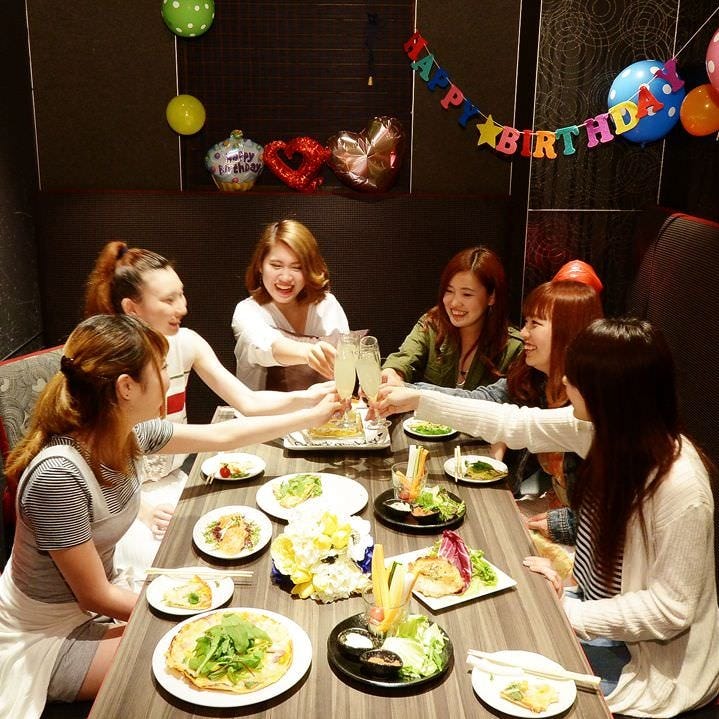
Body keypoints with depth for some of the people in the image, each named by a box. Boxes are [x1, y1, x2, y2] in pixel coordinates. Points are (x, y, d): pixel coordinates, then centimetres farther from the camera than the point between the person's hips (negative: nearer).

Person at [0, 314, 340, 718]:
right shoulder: (58, 473, -33)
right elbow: (95, 597, -24)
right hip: (45, 638, -7)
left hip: (91, 603, 7)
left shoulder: (128, 433, -10)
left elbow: (223, 435, 3)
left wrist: (314, 416, 9)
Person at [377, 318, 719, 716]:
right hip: (595, 605, 6)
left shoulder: (680, 487, -33)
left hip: (642, 652, -6)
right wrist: (419, 400, 0)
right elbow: (517, 424, -2)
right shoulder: (605, 428, -12)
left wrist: (567, 612, -20)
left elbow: (669, 610, -25)